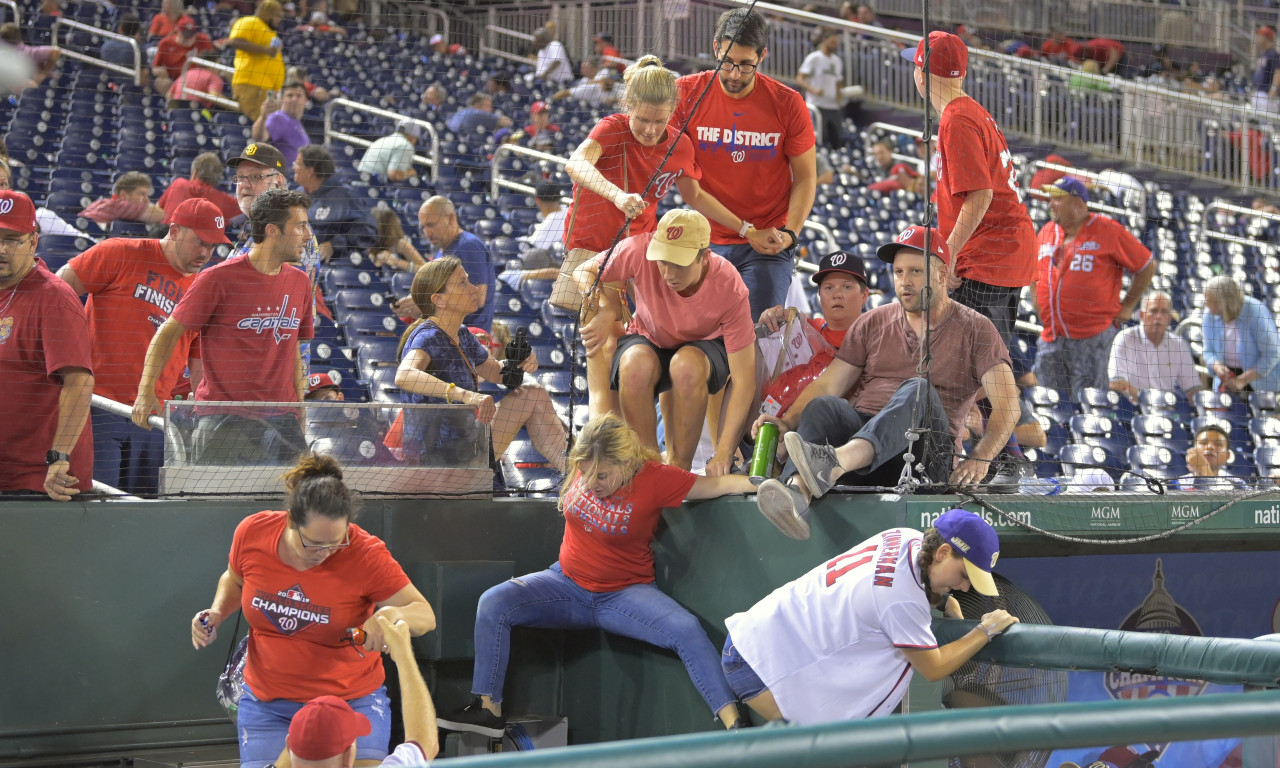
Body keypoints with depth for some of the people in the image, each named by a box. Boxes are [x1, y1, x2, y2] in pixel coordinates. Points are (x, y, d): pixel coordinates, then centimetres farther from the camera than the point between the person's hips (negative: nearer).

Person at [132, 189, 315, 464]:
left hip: (282, 420, 5)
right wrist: (146, 391, -13)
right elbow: (169, 331, -2)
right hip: (224, 420, -5)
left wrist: (299, 408, 15)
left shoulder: (299, 282, 12)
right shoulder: (218, 278, -6)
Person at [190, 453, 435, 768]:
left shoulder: (366, 554, -19)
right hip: (267, 704, 2)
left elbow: (426, 615, -14)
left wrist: (393, 614, -36)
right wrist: (217, 614, -7)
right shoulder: (252, 533, -11)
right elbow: (235, 579, 13)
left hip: (353, 701, -2)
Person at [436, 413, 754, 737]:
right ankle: (488, 709, -13)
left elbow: (716, 484, -12)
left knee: (687, 629, -29)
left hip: (626, 594, -3)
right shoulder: (584, 465, -6)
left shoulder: (655, 478, -17)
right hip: (568, 583, 4)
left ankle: (733, 725, -27)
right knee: (493, 604, -19)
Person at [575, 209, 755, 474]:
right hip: (648, 342, 1)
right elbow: (584, 272, -9)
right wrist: (606, 311, -32)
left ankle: (679, 467, -23)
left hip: (705, 346, -1)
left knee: (687, 365, -38)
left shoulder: (730, 288, -32)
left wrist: (723, 454, -38)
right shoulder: (640, 251, -29)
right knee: (636, 364, -36)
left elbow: (744, 378, -30)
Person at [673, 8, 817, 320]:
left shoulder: (787, 104, -5)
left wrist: (789, 233, -14)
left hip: (768, 246, -2)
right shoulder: (686, 93, -3)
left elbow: (806, 177, 2)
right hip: (707, 242, 2)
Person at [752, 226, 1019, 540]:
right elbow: (828, 385, 14)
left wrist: (980, 458, -17)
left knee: (918, 390, -33)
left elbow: (1007, 406, 0)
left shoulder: (974, 329, 11)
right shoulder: (873, 323, 21)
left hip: (925, 453, -3)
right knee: (823, 407, -27)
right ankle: (797, 492, -57)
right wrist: (788, 423, -6)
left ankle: (836, 462, -59)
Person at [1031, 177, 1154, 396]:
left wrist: (1127, 307, 1)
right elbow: (1035, 274, 29)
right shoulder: (1046, 232, 13)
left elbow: (1147, 266, 1)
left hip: (1092, 337, -6)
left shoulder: (1108, 230, -4)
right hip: (1051, 335, 6)